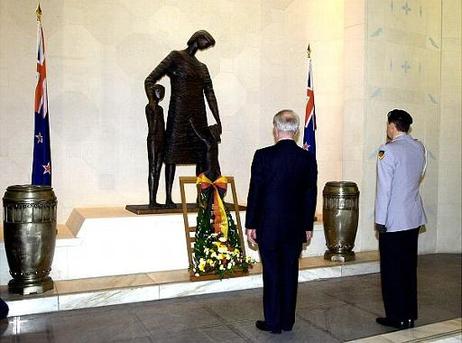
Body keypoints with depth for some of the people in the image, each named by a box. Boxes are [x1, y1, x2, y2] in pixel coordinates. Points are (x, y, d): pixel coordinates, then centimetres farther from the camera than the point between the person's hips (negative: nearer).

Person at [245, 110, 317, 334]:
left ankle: (273, 322, 15)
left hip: (268, 226, -3)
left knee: (272, 273, 6)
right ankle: (287, 320, 24)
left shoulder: (263, 156, -11)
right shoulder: (308, 158, -1)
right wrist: (308, 226, 13)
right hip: (295, 227, 3)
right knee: (290, 272, 12)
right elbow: (310, 195, 4)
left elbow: (255, 192, -9)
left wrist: (250, 225, 0)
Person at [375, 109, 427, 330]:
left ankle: (397, 317, 12)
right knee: (409, 268, 14)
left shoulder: (388, 150, -15)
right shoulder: (419, 148, 5)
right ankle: (410, 315, 24)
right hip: (414, 218, 7)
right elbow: (418, 176, 15)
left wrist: (380, 220, -12)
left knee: (392, 270, 4)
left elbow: (384, 188, -16)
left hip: (393, 220, -7)